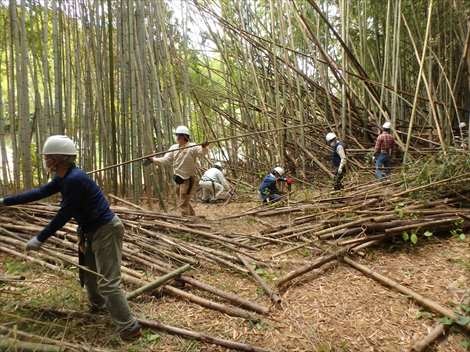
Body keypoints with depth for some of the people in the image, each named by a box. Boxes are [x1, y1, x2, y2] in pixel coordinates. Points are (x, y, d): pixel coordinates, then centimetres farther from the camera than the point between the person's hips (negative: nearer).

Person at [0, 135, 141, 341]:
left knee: (108, 282, -8)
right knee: (88, 272, 26)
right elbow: (39, 193, 15)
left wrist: (40, 239, -11)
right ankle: (98, 305, 50)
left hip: (106, 231, -10)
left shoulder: (74, 179, -26)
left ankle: (130, 328, 1)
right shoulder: (64, 178, 5)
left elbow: (63, 215, -21)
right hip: (93, 231, 10)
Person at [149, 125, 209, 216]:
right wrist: (153, 159, 2)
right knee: (183, 202, 18)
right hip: (178, 179, 7)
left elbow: (202, 152, -26)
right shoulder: (174, 147, 8)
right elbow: (166, 160, 8)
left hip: (188, 179, -7)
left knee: (183, 203, -7)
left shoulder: (192, 147, -11)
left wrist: (204, 147, -47)